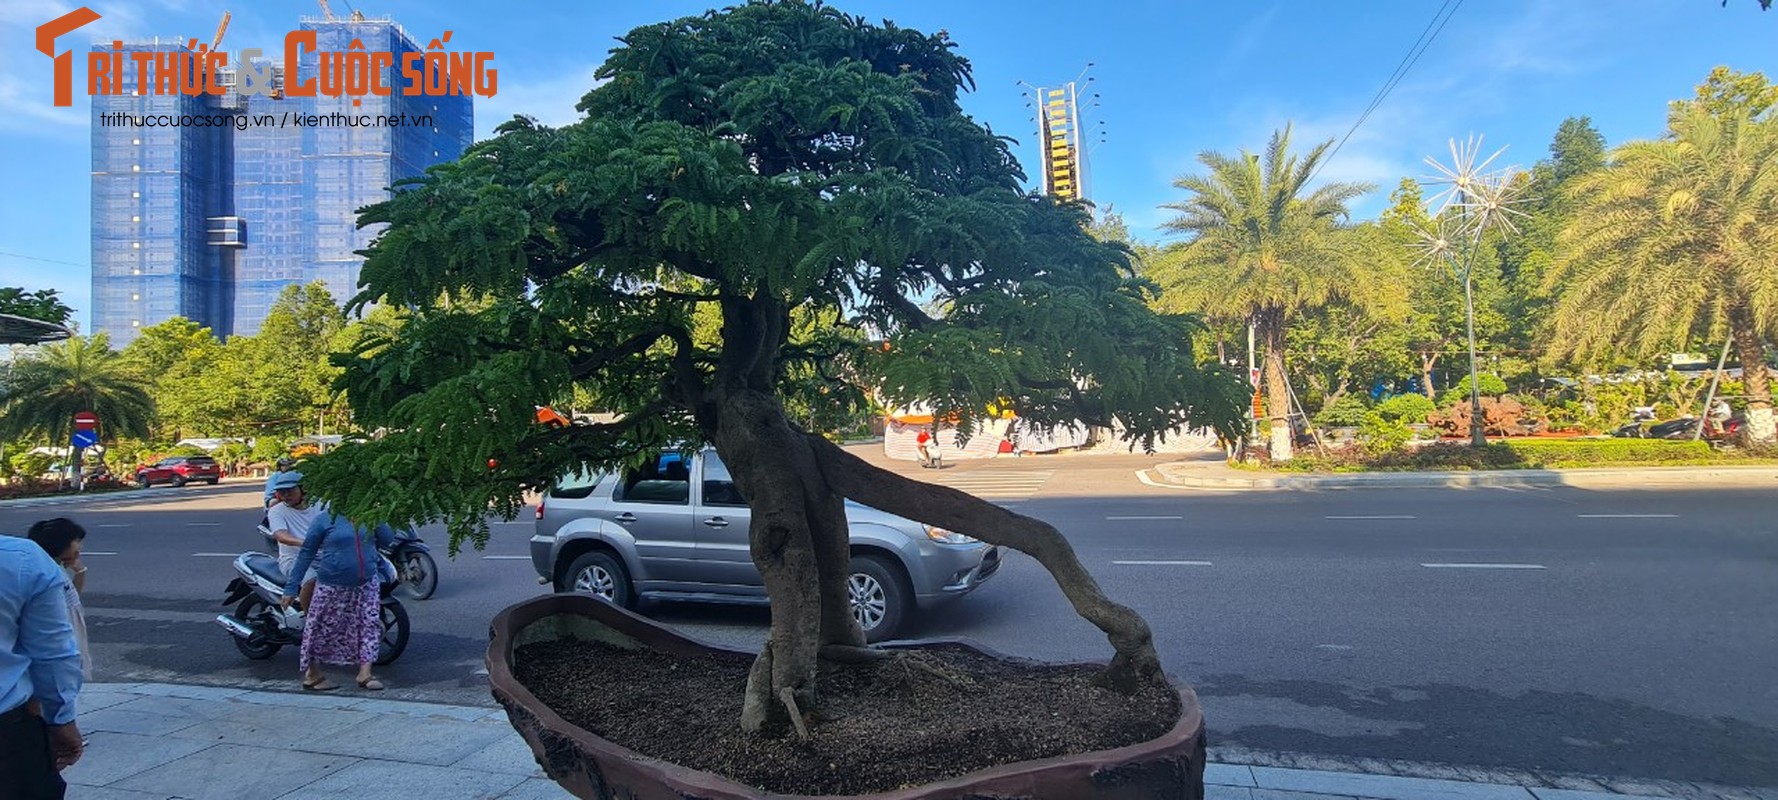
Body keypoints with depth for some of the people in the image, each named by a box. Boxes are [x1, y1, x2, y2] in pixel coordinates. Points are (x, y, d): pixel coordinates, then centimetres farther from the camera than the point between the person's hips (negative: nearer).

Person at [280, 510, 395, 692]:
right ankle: (312, 675, 27)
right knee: (322, 628, 7)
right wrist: (292, 588, -5)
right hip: (333, 587, -3)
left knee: (370, 624, -2)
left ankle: (365, 674, 4)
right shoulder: (325, 518, -9)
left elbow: (387, 539, -3)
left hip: (367, 585, 3)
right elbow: (307, 553, -5)